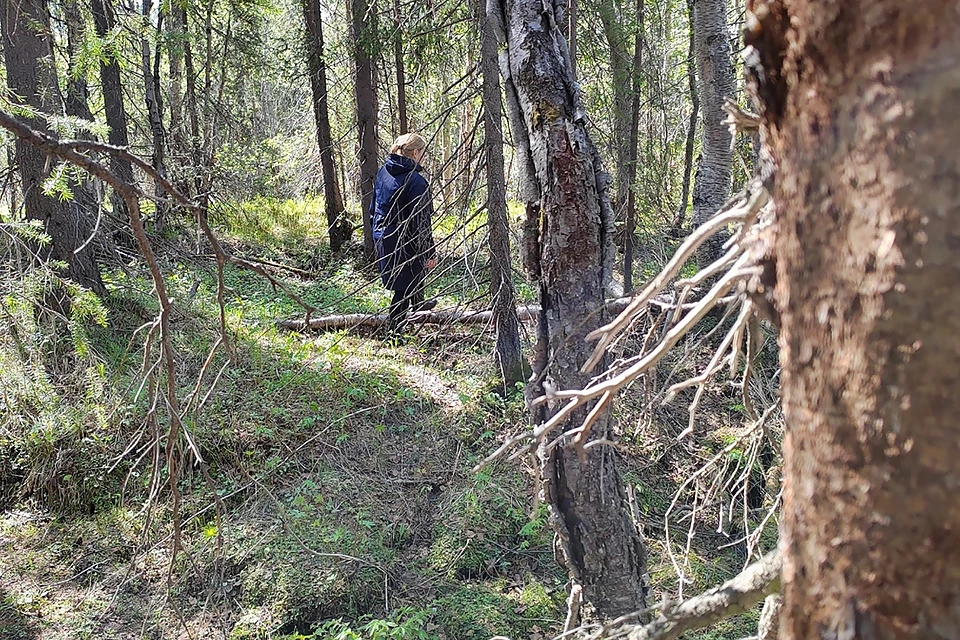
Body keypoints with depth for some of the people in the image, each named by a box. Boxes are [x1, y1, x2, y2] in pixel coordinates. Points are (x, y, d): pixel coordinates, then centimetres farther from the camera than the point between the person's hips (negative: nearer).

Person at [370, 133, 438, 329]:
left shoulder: (383, 172, 4)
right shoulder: (416, 181, -21)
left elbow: (373, 207, 15)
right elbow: (421, 222, -19)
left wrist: (377, 231, 27)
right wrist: (430, 252, -12)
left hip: (381, 237, 8)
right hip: (403, 242, -8)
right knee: (404, 287, 6)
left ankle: (418, 303, 49)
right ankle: (395, 329, 12)